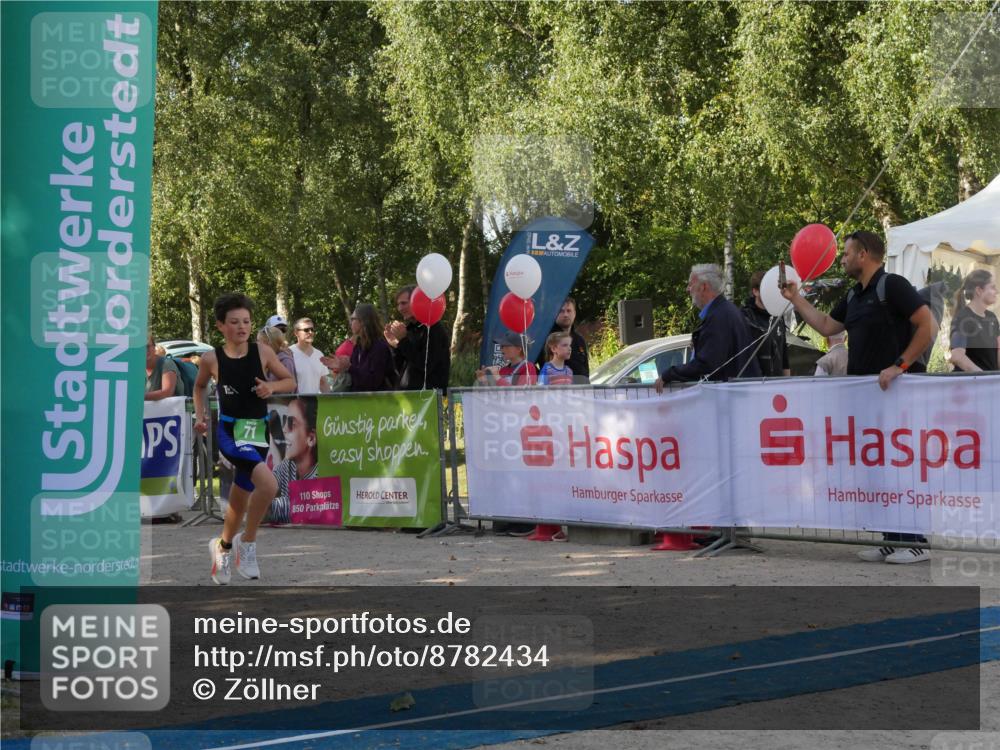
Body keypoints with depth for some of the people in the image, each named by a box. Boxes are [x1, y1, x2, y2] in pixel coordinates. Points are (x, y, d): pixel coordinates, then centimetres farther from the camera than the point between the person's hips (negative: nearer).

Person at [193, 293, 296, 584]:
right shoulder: (211, 358, -5)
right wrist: (201, 414, 2)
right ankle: (247, 541, -8)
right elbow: (200, 387, 15)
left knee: (240, 499, 16)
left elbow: (290, 381, 6)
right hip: (230, 432, -3)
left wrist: (272, 387, -13)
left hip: (258, 432, 3)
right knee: (268, 483, -27)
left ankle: (223, 545, 43)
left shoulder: (262, 352, -3)